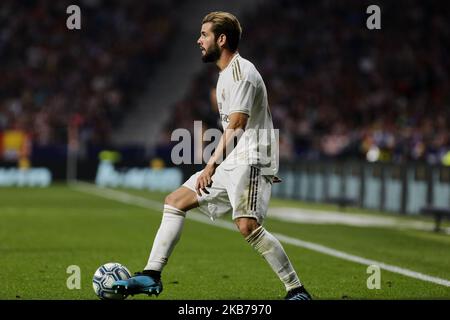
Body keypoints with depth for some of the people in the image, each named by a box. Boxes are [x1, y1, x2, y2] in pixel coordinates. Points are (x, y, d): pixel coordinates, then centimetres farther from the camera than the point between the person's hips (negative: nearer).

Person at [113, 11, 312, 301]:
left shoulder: (241, 71, -11)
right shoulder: (227, 74, 20)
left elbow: (235, 128, -19)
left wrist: (212, 164, -21)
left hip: (250, 161, -11)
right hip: (230, 164, 11)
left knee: (247, 225, -25)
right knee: (175, 201, 9)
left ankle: (297, 291, -19)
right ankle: (151, 277, 8)